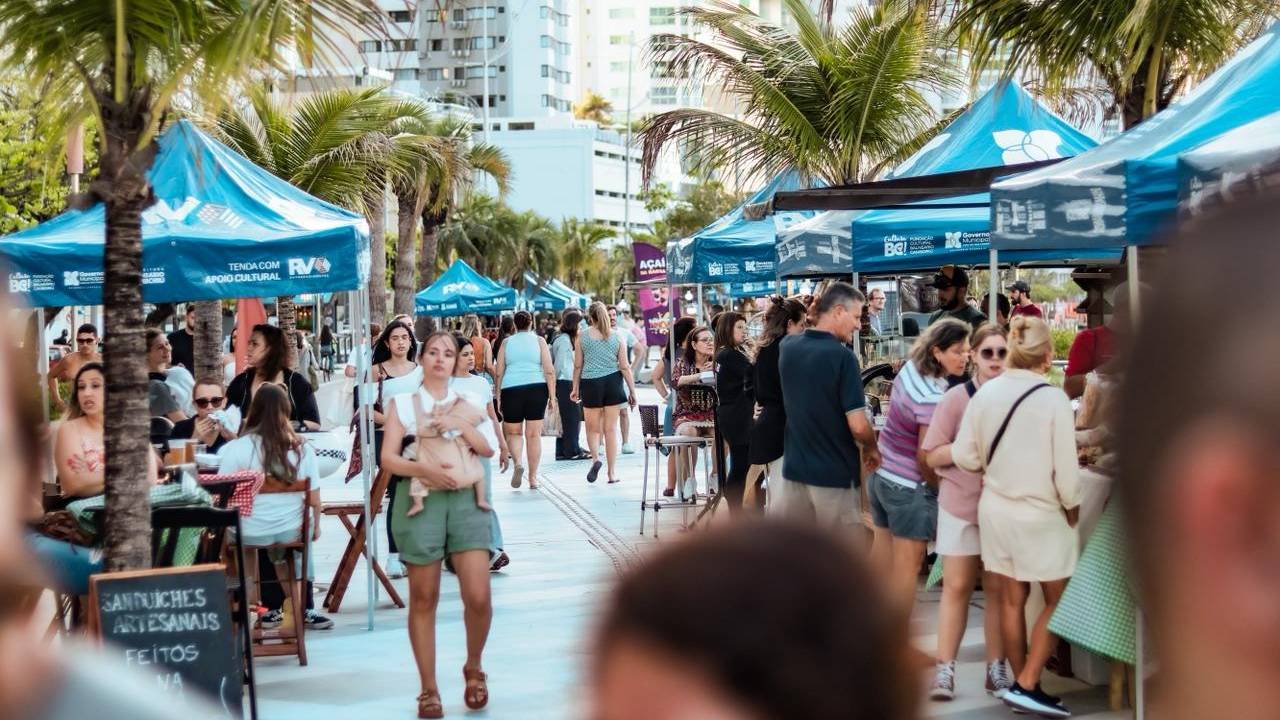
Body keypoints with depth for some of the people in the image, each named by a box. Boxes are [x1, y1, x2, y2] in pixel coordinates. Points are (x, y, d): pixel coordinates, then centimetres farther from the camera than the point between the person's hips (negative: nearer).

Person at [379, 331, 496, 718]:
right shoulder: (401, 403, 6)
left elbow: (489, 450, 5)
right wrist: (425, 470, -19)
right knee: (423, 599, 4)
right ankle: (429, 689, 14)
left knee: (478, 597, -7)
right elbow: (388, 458, -3)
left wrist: (462, 426, -11)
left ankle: (473, 668, 20)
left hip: (466, 499, 2)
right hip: (420, 501, -1)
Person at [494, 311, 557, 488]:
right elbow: (549, 371, -2)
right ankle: (533, 477, 8)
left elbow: (498, 373, 4)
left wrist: (498, 398, 10)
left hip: (511, 389, 0)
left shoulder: (506, 342, 7)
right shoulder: (539, 341, 5)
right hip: (537, 389, 0)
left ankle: (517, 463, -14)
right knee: (534, 434, 5)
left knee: (513, 432, 12)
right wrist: (552, 397, 1)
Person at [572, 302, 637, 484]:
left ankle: (595, 458, -13)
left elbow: (578, 365, 2)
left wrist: (575, 388, 13)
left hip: (590, 383, -1)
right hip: (612, 382, 1)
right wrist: (632, 392, 6)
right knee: (611, 429, 5)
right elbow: (625, 367, 1)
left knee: (593, 428, 13)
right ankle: (611, 473, 7)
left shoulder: (582, 336, -1)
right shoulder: (616, 337, 2)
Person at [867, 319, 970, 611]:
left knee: (883, 556, 19)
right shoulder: (933, 399, -26)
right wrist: (940, 488, -5)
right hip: (908, 487, -9)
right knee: (907, 565, 0)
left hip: (881, 473, 9)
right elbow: (925, 458, -22)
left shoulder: (909, 369, -2)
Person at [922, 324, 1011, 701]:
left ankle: (996, 668, 16)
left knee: (998, 589, 7)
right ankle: (944, 669, 8)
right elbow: (932, 456, -6)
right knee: (957, 587, 3)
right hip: (961, 505, -2)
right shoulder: (955, 398, -6)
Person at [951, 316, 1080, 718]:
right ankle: (1027, 685, 3)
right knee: (1058, 602, 11)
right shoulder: (1053, 399, -18)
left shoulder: (985, 393, -6)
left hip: (995, 508, 5)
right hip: (1041, 515, -5)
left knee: (1012, 600, 15)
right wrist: (1073, 511, 2)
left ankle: (1020, 685, 24)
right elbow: (1066, 471, -15)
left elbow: (963, 456, -1)